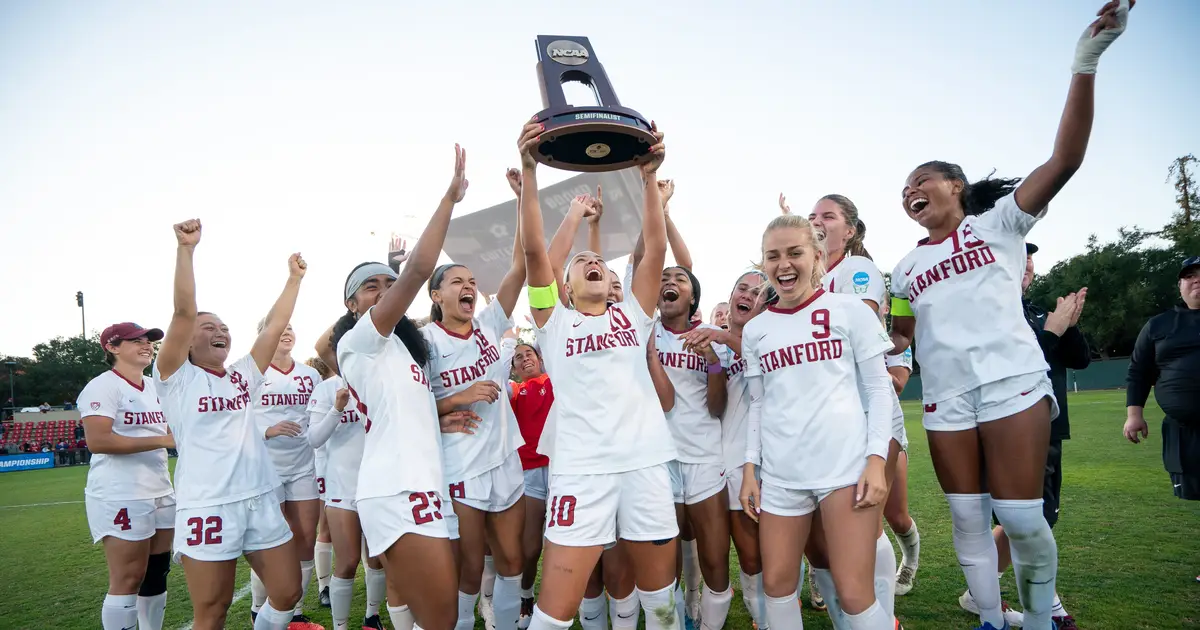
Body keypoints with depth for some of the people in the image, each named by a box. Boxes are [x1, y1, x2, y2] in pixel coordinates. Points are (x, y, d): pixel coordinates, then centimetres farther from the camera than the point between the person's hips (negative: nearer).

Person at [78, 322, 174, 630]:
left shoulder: (154, 388, 15)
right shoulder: (103, 386, -11)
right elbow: (98, 441, -22)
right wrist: (163, 439, -23)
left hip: (161, 493, 8)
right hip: (120, 498, -8)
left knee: (157, 573, 13)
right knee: (128, 580, -4)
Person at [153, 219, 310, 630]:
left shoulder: (242, 376, 13)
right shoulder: (177, 377, 0)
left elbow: (275, 325, 11)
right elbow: (184, 312, -12)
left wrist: (294, 278, 11)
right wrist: (185, 249, -19)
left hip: (261, 502, 5)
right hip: (207, 507, -5)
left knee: (287, 592, 8)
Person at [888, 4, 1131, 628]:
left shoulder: (997, 222, 5)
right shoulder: (907, 267, 16)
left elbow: (1065, 159, -8)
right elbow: (900, 332, 21)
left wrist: (1084, 66, -17)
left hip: (1011, 382, -4)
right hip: (945, 397, 4)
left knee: (1021, 516, -4)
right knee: (967, 517, 7)